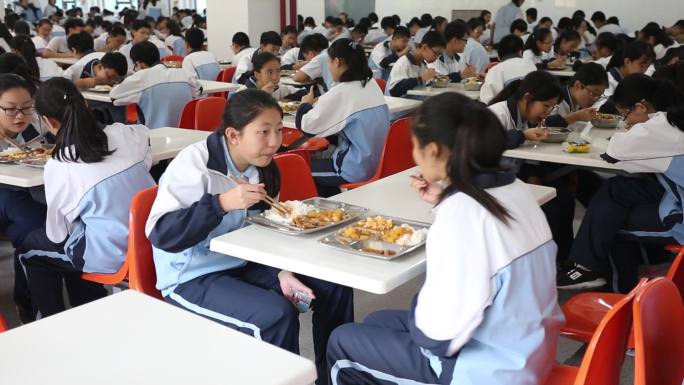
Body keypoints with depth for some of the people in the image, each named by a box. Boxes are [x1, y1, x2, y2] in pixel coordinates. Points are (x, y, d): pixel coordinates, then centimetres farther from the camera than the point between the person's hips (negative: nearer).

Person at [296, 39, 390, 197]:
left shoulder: (340, 93, -16)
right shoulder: (372, 85, 6)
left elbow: (305, 124, -12)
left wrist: (306, 104, 7)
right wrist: (319, 104, 14)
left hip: (358, 170, -8)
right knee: (321, 160, 26)